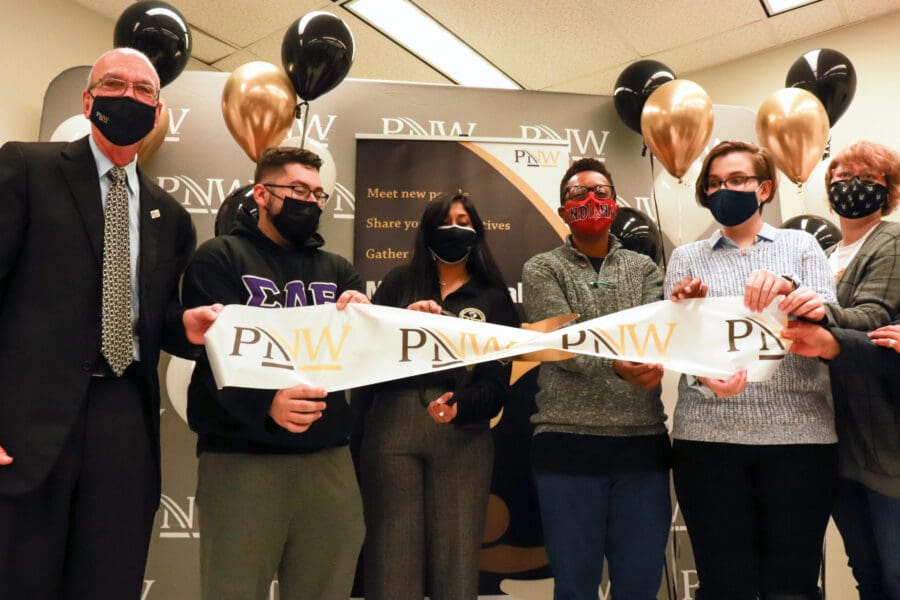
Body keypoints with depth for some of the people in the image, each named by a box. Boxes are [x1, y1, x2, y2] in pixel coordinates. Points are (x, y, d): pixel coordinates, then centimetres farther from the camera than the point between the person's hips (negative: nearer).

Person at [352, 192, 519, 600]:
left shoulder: (493, 297, 12)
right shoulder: (399, 282, 14)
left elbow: (498, 375, 2)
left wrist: (461, 407, -16)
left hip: (463, 432, 0)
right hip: (391, 424, 0)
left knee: (456, 551, 4)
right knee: (392, 550, 3)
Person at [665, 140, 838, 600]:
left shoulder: (801, 245, 11)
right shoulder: (687, 258, 10)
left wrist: (786, 290, -20)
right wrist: (702, 374, -22)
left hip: (799, 434, 0)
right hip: (708, 437, 0)